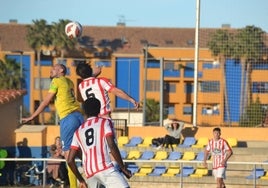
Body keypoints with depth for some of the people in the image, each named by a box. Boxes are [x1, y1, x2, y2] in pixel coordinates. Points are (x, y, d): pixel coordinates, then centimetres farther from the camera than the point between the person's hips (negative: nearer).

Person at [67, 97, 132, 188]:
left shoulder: (78, 132, 24)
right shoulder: (105, 122, 11)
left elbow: (70, 160, 19)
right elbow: (112, 146, -5)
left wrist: (81, 180, 29)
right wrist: (123, 168, -1)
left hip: (89, 174, 6)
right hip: (105, 168, -6)